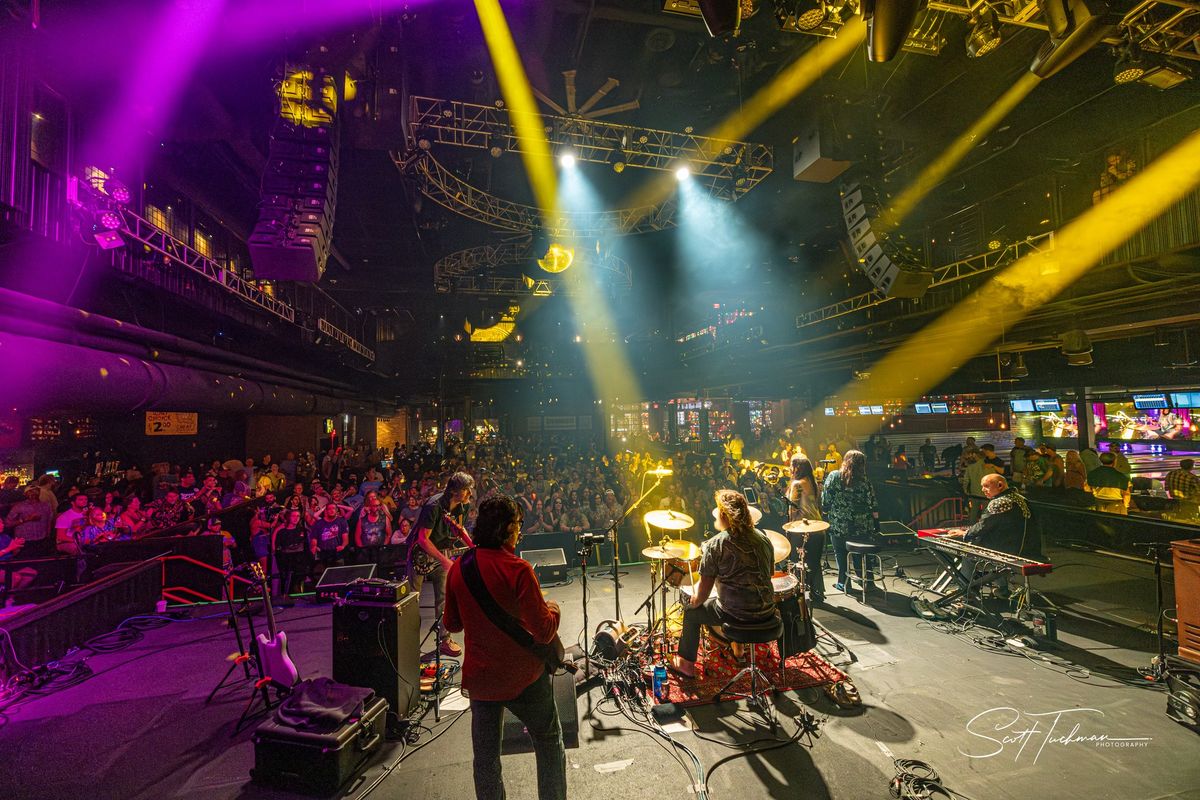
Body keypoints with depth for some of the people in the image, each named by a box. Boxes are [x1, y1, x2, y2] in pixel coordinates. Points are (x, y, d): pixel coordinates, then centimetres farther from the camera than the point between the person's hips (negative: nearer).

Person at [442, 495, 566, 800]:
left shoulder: (458, 568, -6)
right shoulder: (517, 569, -22)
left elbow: (451, 624, 7)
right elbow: (543, 632, -21)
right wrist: (554, 609, -2)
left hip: (480, 677, 4)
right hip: (524, 676, -4)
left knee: (485, 756, 20)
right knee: (549, 741, 19)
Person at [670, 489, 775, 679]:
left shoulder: (715, 545, -17)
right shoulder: (762, 537, 0)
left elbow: (702, 593, -13)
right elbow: (770, 573, 13)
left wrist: (694, 602, 7)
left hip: (736, 613, -6)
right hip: (766, 611, 6)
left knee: (691, 611, 19)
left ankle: (686, 663, 28)